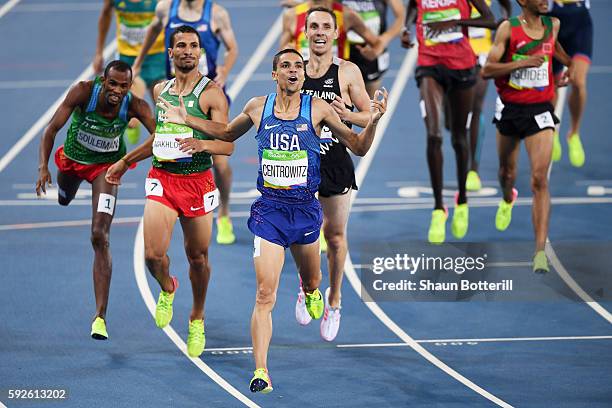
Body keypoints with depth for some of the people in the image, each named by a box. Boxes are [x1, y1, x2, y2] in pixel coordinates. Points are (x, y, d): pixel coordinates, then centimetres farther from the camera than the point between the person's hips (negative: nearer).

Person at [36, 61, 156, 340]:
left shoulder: (134, 106, -29)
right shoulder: (83, 92, -31)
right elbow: (52, 128, -28)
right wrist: (43, 166, -40)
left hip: (106, 166, -2)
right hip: (72, 157, 2)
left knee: (100, 237, -16)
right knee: (64, 200, 35)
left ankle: (100, 316, -17)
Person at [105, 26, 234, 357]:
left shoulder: (211, 93, -6)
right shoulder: (161, 90, 10)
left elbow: (228, 145, -10)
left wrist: (202, 144, -31)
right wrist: (125, 162, 32)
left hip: (197, 181, -3)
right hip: (162, 179, 3)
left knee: (198, 257, 9)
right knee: (153, 255, -13)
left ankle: (197, 319, 32)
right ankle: (167, 289, 22)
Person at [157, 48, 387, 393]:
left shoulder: (318, 109, -4)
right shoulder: (258, 108, 1)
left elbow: (359, 148, 1)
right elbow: (227, 133, 22)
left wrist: (373, 121, -16)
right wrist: (186, 120, 16)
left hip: (306, 209, 1)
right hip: (270, 209, 0)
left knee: (311, 281, 21)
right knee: (266, 295, -11)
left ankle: (311, 292, 61)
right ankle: (261, 371, -10)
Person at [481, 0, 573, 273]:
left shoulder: (554, 25, 2)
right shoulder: (508, 28, -9)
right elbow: (487, 70, -16)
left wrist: (570, 66, 17)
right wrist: (523, 62, -23)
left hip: (540, 111, 0)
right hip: (510, 109, 0)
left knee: (540, 179, -14)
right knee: (507, 172, 20)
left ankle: (540, 251, -18)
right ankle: (508, 199, 58)